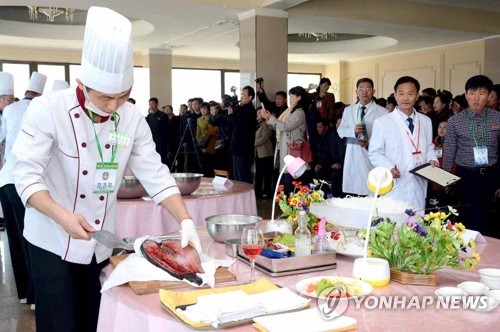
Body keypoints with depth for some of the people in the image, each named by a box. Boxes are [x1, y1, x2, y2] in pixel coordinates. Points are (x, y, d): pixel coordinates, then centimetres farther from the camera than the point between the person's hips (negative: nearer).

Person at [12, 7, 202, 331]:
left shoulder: (133, 118, -5)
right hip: (53, 243, -3)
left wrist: (186, 221, -16)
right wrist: (62, 216, -33)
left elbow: (155, 175, -5)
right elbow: (27, 175, -18)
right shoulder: (48, 110, -17)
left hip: (102, 244, 4)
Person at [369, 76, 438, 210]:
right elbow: (374, 153, -2)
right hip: (394, 187, -4)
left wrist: (432, 159, 1)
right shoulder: (382, 122, -3)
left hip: (419, 186, 4)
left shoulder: (426, 121, 12)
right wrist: (388, 167, -19)